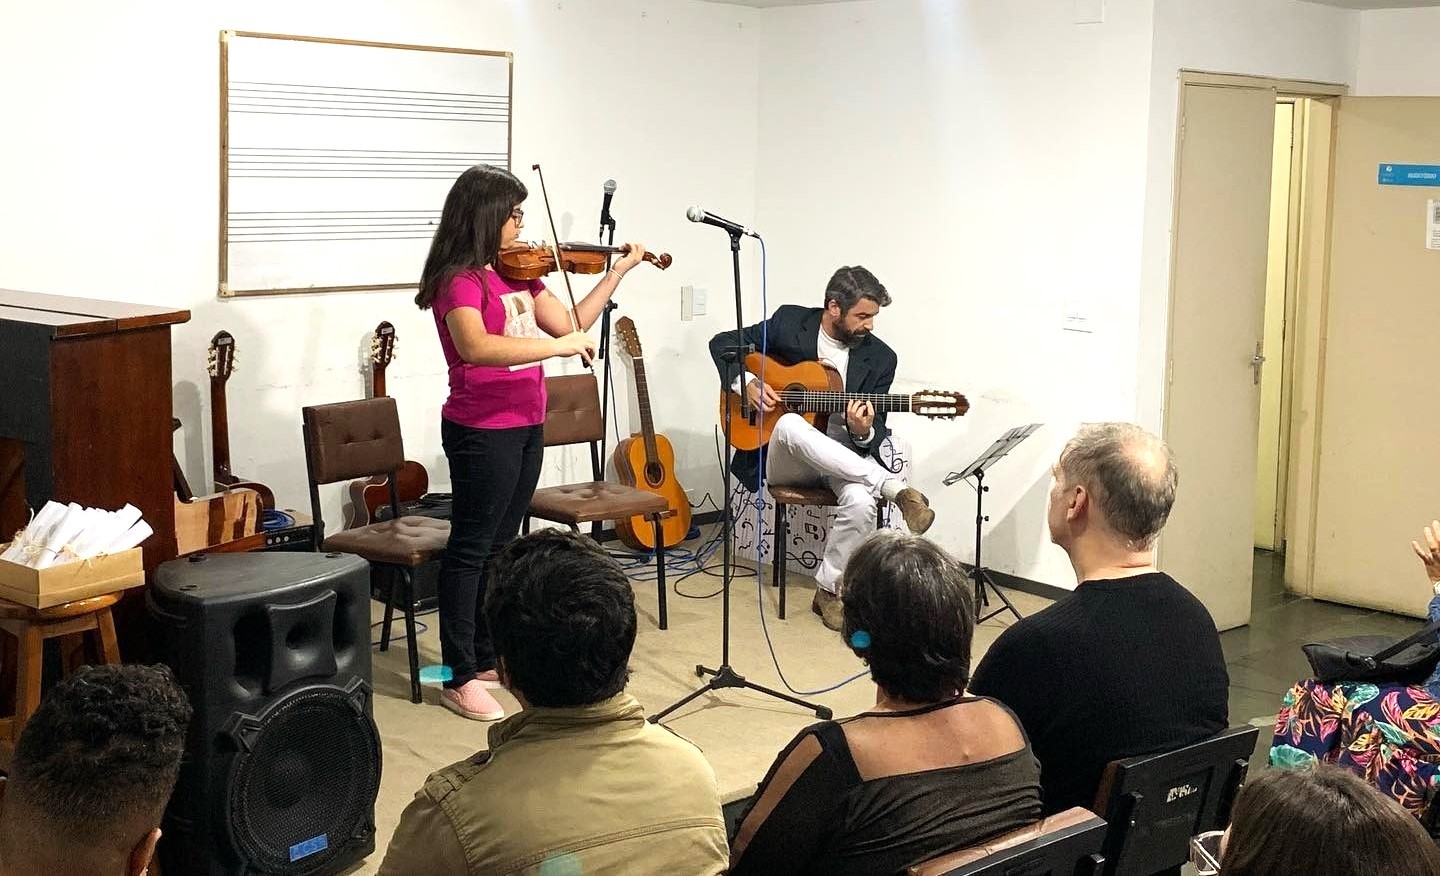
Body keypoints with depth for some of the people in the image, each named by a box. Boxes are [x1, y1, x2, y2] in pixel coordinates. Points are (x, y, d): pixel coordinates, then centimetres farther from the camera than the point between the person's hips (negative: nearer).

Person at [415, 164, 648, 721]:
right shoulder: (460, 279, -16)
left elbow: (570, 323, 12)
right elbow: (475, 347, -33)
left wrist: (618, 271, 10)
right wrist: (559, 345, -33)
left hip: (526, 425, 8)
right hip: (482, 431, -8)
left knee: (501, 546, 15)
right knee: (471, 548, -1)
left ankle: (488, 658, 27)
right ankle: (459, 679, 5)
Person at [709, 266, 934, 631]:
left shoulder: (880, 358, -3)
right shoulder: (789, 322, -5)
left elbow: (876, 436, -3)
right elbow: (723, 343, 5)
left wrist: (863, 433, -28)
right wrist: (746, 382, -13)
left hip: (844, 456, 0)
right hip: (784, 459, 0)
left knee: (861, 503, -35)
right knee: (790, 425, -38)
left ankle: (829, 588, -12)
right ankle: (895, 488, -37)